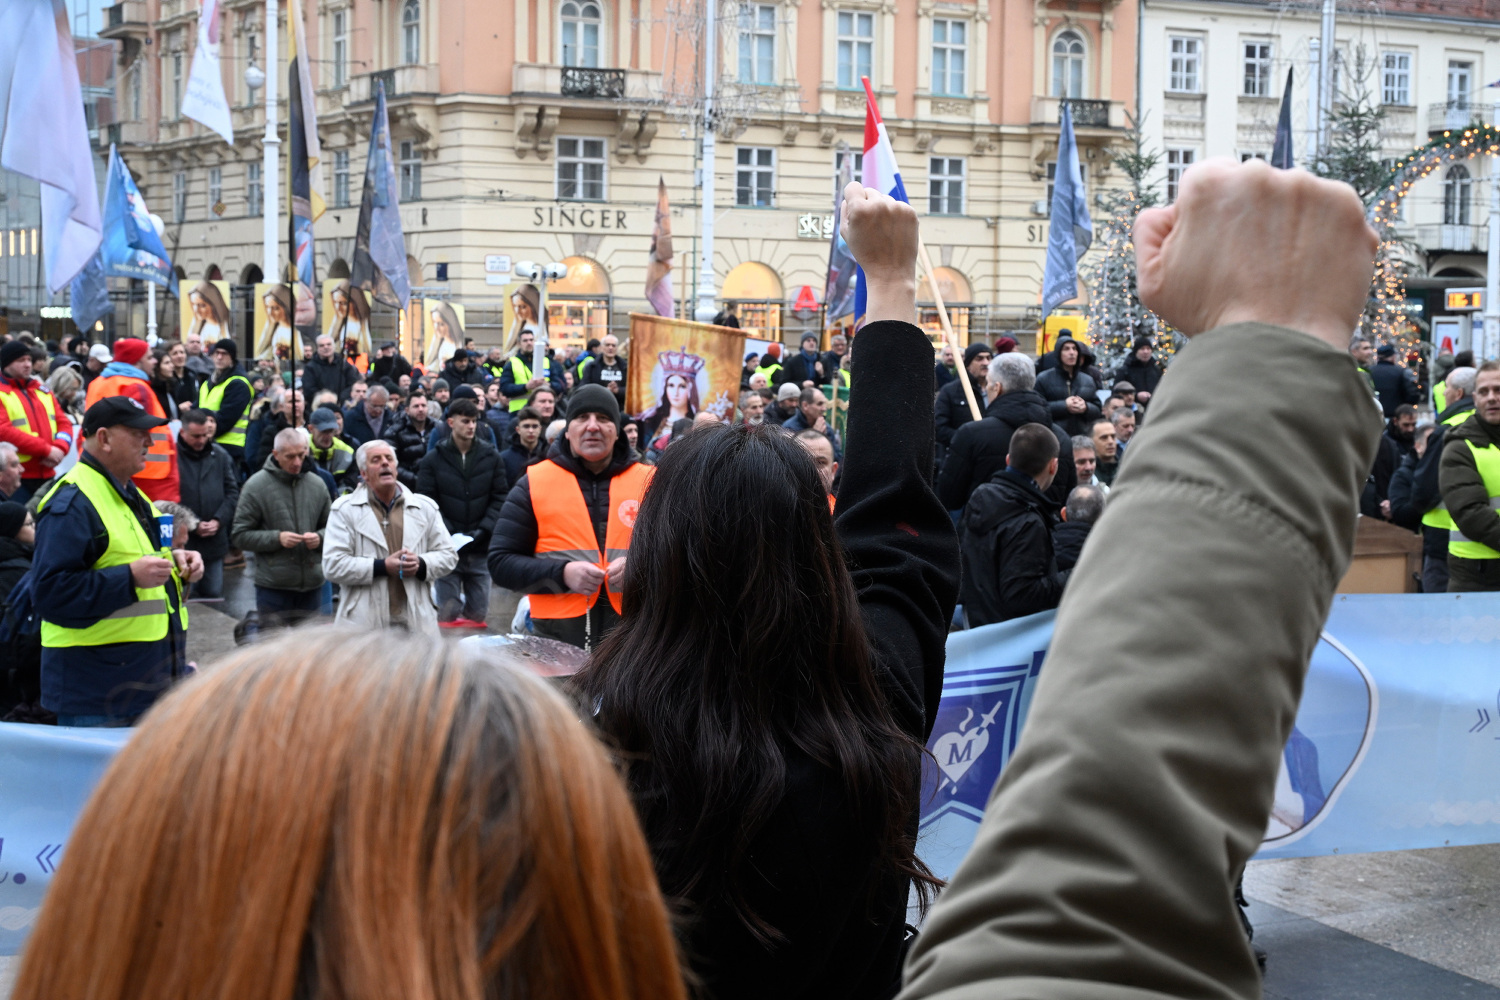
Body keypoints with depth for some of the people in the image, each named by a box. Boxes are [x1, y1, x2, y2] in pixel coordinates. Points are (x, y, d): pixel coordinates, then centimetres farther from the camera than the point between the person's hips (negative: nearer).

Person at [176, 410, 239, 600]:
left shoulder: (220, 455, 6)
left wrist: (218, 521, -6)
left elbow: (232, 492, 9)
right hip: (182, 541, -4)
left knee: (214, 593, 12)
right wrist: (192, 525, -14)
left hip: (215, 541, 4)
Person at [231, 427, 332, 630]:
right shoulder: (256, 486, -5)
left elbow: (331, 527, 15)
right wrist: (276, 538, -17)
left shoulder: (317, 484, 6)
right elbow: (239, 535, -4)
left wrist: (319, 537, -8)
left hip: (312, 584, 4)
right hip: (273, 587, -4)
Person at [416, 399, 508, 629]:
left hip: (480, 548, 2)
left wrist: (483, 529, -9)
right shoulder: (433, 460, 1)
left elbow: (500, 498, 4)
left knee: (478, 613, 6)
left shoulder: (491, 457, 5)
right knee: (447, 612, -2)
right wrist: (449, 533, -14)